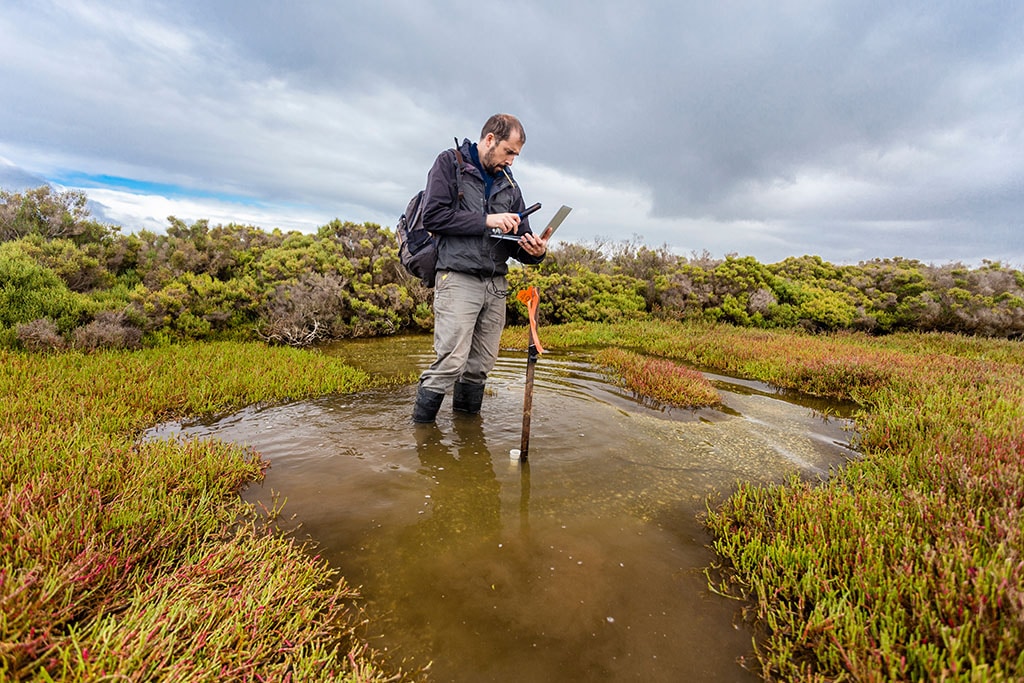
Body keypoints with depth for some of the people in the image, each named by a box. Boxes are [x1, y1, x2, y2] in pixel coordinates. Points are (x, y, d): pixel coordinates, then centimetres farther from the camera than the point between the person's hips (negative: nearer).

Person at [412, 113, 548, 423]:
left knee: (481, 366, 7)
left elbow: (518, 242, 17)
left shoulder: (509, 185, 20)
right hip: (458, 278, -5)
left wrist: (534, 251, -7)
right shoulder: (450, 163, 5)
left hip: (496, 284, 6)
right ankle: (421, 428, 2)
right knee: (451, 362, -13)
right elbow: (433, 215, -9)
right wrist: (486, 221, -11)